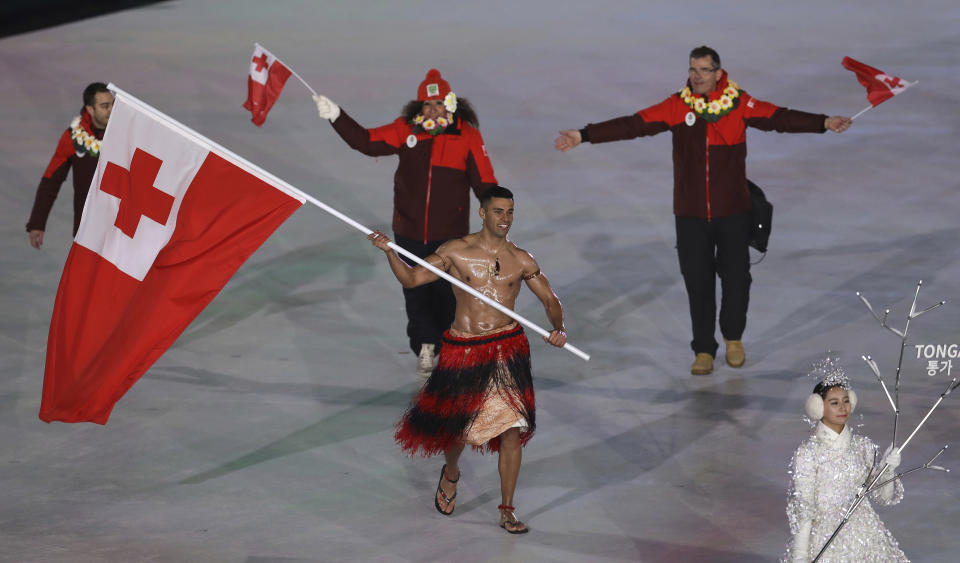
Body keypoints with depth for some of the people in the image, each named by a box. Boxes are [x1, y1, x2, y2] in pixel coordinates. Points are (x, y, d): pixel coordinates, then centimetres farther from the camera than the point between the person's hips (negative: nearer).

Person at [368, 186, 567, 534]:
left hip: (507, 348, 1)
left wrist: (559, 328, -9)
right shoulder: (457, 251, -2)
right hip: (462, 349, -1)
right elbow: (411, 279, 2)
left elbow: (550, 299, 10)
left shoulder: (520, 261, 3)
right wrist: (389, 252, -13)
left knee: (512, 430, -5)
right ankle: (451, 474, 45)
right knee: (456, 426, 8)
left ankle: (507, 511, 6)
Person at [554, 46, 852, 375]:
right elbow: (633, 125, -7)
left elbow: (779, 118, -10)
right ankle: (704, 350, 16)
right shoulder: (677, 107, -3)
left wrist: (823, 124, -23)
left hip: (732, 211, 0)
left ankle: (733, 338, 31)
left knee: (735, 276, 6)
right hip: (691, 215, 0)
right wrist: (584, 136, -14)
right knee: (697, 282, 3)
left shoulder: (739, 104, -4)